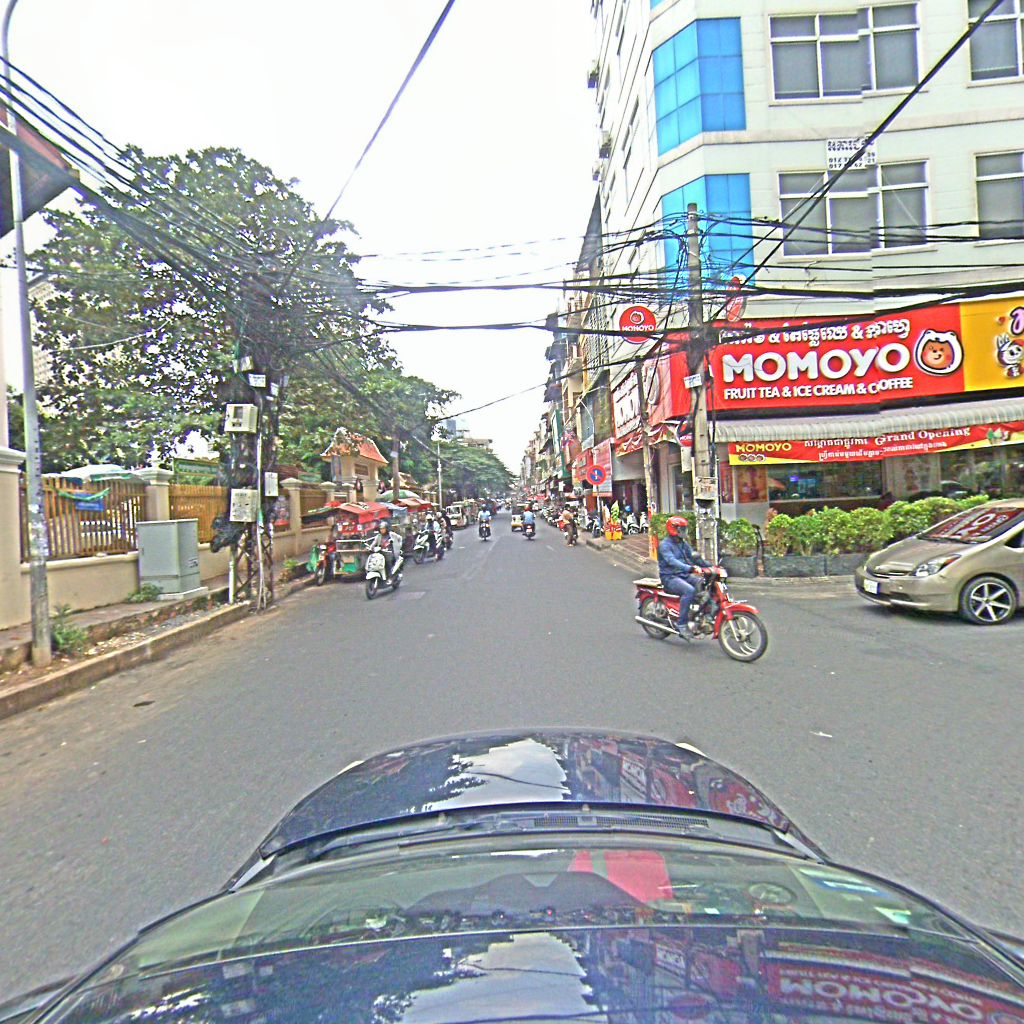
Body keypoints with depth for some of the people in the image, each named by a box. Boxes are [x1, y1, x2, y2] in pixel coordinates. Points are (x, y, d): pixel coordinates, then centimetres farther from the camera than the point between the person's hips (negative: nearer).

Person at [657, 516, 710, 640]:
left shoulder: (683, 543, 17)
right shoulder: (665, 545, -12)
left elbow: (694, 556, 14)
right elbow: (672, 561, -28)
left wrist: (710, 567, -1)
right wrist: (690, 568, -42)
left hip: (684, 575, 8)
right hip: (670, 578, -8)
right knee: (689, 590, -33)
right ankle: (682, 625, -29)